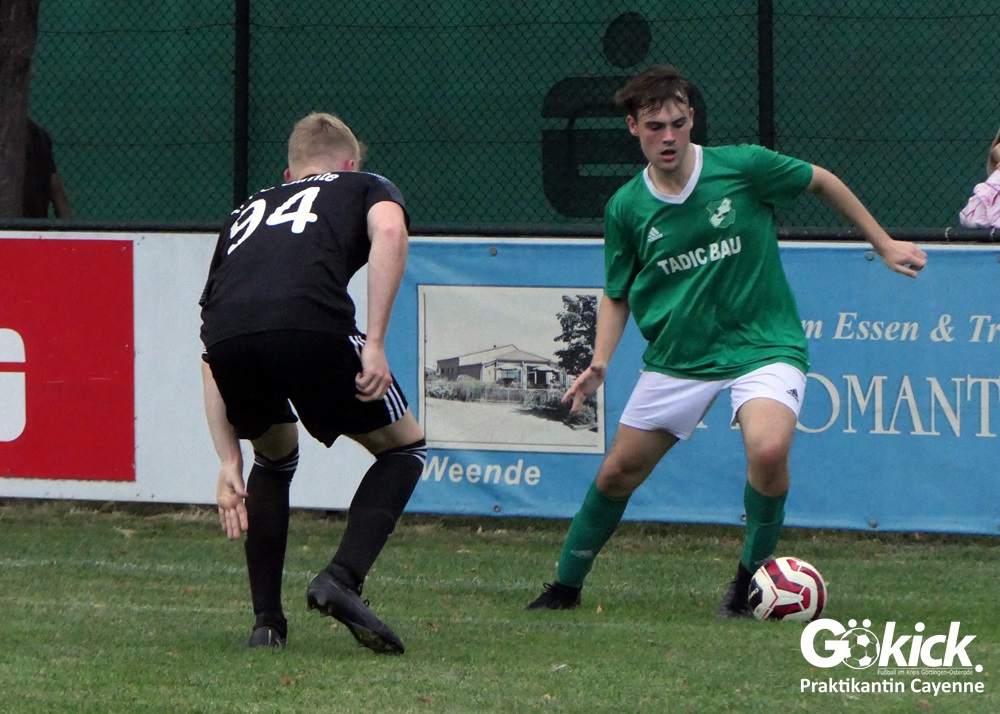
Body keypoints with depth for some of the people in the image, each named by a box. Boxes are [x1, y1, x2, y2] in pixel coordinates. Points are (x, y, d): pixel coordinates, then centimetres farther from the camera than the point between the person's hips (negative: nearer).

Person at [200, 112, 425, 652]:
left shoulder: (249, 210, 39)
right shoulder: (368, 188, 30)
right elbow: (389, 233, 2)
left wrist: (229, 463, 29)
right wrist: (374, 343, -3)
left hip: (229, 341, 4)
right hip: (311, 327, -4)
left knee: (274, 460, 34)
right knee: (404, 448, 20)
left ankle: (266, 622, 24)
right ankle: (342, 578, -1)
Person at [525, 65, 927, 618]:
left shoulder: (743, 167, -12)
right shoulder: (626, 208, -4)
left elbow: (823, 183, 5)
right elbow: (617, 295, 10)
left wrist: (885, 245, 10)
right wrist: (600, 363, -5)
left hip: (762, 346, -3)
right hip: (677, 358, 3)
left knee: (769, 450, -30)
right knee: (617, 473, 5)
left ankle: (748, 581, -7)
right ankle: (565, 587, 29)